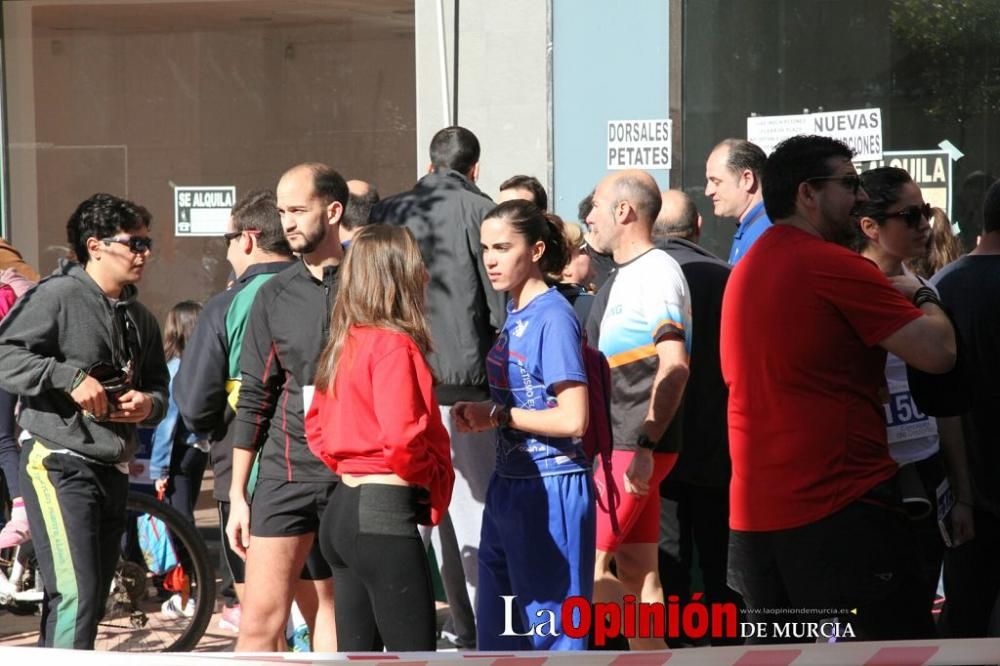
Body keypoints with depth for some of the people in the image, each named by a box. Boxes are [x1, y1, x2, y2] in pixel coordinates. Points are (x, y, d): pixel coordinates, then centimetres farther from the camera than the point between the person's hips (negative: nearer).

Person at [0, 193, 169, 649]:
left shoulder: (140, 318, 16)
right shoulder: (58, 295, -7)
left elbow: (160, 385, 25)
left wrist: (149, 403, 1)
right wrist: (70, 378, -21)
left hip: (113, 470, 8)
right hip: (61, 465, -8)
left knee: (94, 598, 11)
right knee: (77, 596, -17)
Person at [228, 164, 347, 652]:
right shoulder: (274, 296, 7)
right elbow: (254, 399, 10)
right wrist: (237, 494, 7)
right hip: (286, 471, 1)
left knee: (335, 612, 6)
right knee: (261, 615, -6)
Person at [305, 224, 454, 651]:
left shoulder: (343, 345, 12)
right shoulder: (394, 346, -14)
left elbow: (316, 427, 21)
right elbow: (402, 438, -24)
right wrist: (433, 482, -7)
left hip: (343, 509, 9)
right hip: (385, 516, -9)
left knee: (356, 655, 13)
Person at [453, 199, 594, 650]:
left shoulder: (553, 317, -14)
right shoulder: (514, 315, 10)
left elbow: (572, 420, -20)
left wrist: (497, 415, -12)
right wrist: (480, 415, 0)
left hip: (551, 491, -9)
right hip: (508, 484, 9)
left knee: (550, 630, -1)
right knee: (498, 630, 14)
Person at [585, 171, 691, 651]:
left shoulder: (656, 273, -12)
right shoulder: (622, 276, 18)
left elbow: (674, 367, -21)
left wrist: (644, 446, -26)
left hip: (637, 448, -9)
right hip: (617, 446, 9)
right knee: (635, 569, 9)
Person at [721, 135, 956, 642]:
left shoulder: (746, 271, 15)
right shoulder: (836, 266, -12)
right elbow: (938, 353, -15)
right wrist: (921, 296, 6)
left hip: (753, 514, 8)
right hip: (840, 508, -8)